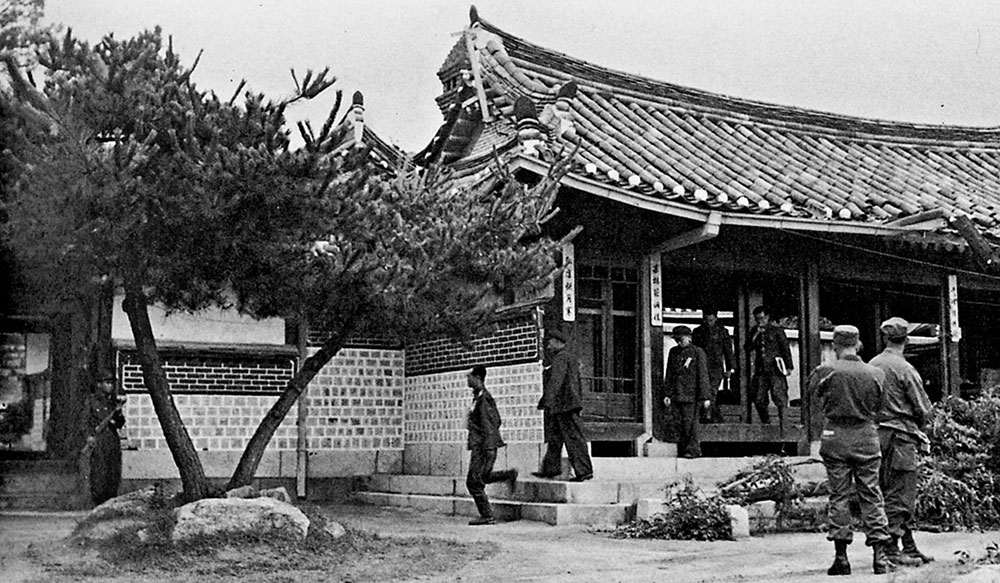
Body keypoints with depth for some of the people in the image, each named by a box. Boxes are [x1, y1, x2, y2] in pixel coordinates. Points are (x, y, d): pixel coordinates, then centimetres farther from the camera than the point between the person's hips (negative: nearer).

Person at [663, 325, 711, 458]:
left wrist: (705, 397, -7)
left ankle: (692, 450, 0)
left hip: (691, 395, -4)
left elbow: (703, 376, -3)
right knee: (679, 423, 4)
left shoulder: (698, 352, -1)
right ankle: (682, 450, 12)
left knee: (690, 422, -8)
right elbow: (669, 374, 16)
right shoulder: (673, 352, 13)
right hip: (677, 395, 4)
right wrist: (668, 394, 9)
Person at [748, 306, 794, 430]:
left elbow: (785, 349, 2)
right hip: (761, 370, 4)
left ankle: (783, 424, -9)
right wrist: (756, 335, -7)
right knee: (758, 399, 2)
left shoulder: (777, 330, 3)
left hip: (775, 369, -4)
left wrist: (789, 366, -3)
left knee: (780, 397, -10)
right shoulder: (754, 331, 14)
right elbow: (748, 348, 5)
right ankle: (766, 423, 16)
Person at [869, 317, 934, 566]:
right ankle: (890, 548, -2)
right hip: (900, 435, -7)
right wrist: (917, 426, 11)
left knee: (889, 493, 12)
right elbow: (923, 408, -8)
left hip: (875, 433, 7)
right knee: (900, 494, -2)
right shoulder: (904, 369, -12)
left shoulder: (871, 366, 7)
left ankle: (909, 548, 21)